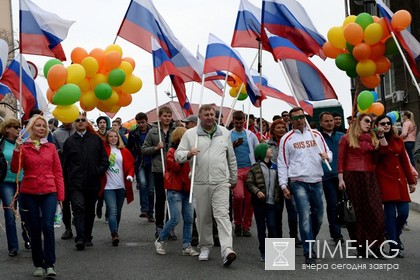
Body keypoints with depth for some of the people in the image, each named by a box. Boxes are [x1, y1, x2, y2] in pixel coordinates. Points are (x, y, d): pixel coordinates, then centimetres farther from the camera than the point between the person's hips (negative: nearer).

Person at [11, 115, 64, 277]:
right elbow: (15, 169, -9)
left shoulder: (51, 147, 6)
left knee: (48, 226, -12)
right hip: (29, 194, 0)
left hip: (49, 193, 0)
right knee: (35, 229, 6)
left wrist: (60, 194, 2)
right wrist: (17, 150, -20)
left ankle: (50, 265, -6)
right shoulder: (23, 147, 3)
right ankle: (38, 265, 17)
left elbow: (58, 172, 7)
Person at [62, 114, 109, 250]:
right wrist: (67, 180, 4)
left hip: (93, 182, 2)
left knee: (90, 211, 11)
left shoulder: (96, 139, 9)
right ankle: (80, 238, -20)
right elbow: (65, 163, 8)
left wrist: (99, 172, -4)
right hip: (76, 183, -2)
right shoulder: (69, 141, 7)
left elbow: (104, 159, 9)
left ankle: (87, 237, 22)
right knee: (79, 208, -14)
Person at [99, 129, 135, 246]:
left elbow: (131, 165, 11)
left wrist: (130, 175, -6)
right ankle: (114, 235, -22)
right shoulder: (103, 149, 3)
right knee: (112, 211, -15)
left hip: (121, 186, 3)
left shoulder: (124, 151, 8)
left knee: (118, 211, 13)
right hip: (108, 186, -3)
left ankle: (115, 233, 26)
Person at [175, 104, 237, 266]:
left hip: (221, 182, 0)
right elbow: (178, 154, 2)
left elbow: (231, 158, 18)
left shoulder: (225, 133, 10)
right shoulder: (190, 134, 4)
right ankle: (205, 247, 26)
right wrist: (188, 154, -20)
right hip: (200, 183, 0)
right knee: (203, 217, 8)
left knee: (222, 215, -11)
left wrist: (233, 178, 21)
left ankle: (227, 250, -19)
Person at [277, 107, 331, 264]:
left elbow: (328, 152, 15)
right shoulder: (286, 139, 2)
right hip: (298, 182, -4)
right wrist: (283, 185, -5)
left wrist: (326, 156, -10)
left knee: (318, 216, 11)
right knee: (305, 217, -9)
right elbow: (282, 163, 2)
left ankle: (310, 241, 34)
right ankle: (309, 253, -5)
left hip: (317, 181, 4)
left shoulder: (316, 135, 11)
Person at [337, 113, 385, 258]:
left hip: (369, 178, 3)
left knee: (374, 212, -3)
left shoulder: (372, 139, 15)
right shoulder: (346, 138, 5)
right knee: (356, 212, 2)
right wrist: (341, 178, -9)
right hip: (352, 177, -3)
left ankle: (375, 247, 2)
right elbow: (341, 160, 0)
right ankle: (360, 247, 10)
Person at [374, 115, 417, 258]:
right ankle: (393, 246, 1)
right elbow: (383, 153, -20)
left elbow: (404, 161, 16)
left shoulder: (397, 141, 14)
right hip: (385, 180, -5)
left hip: (400, 181, 5)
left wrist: (411, 181, 15)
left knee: (403, 213, 1)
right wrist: (381, 137, -21)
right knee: (390, 213, -8)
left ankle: (395, 235, 29)